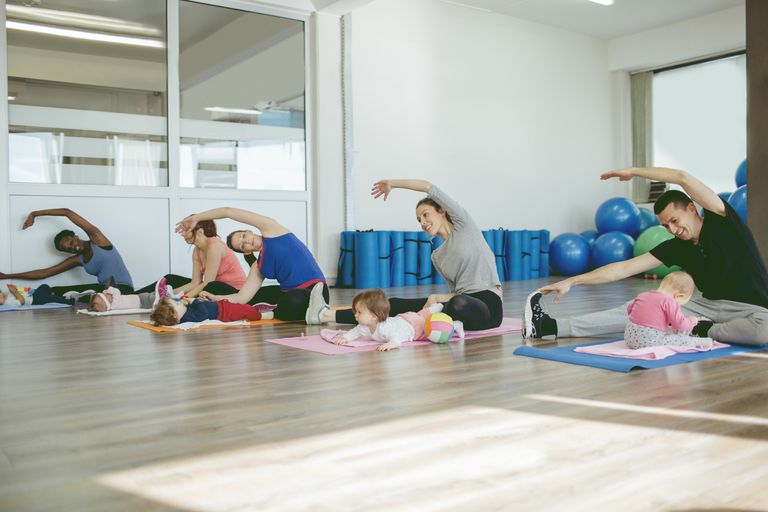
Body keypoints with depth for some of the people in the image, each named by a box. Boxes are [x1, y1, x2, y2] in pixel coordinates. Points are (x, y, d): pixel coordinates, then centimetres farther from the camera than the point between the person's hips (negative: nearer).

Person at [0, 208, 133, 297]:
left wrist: (35, 214, 1)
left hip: (123, 288, -7)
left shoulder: (96, 238, 0)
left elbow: (67, 212, -5)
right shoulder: (77, 260, 13)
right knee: (54, 291, -1)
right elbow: (43, 273, 16)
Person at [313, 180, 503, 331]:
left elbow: (428, 187, -6)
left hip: (488, 305, -6)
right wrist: (437, 298, -8)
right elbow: (457, 292, 14)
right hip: (463, 302, 6)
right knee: (396, 305, -4)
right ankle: (329, 315, 0)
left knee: (458, 304, -42)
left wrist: (392, 183, 5)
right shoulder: (437, 256, 15)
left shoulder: (463, 224, 0)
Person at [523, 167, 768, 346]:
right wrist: (572, 281, -12)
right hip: (709, 305, 4)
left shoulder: (723, 222, -14)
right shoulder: (676, 248, -1)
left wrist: (633, 171, -18)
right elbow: (625, 268, -6)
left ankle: (703, 331, -15)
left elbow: (683, 177, -28)